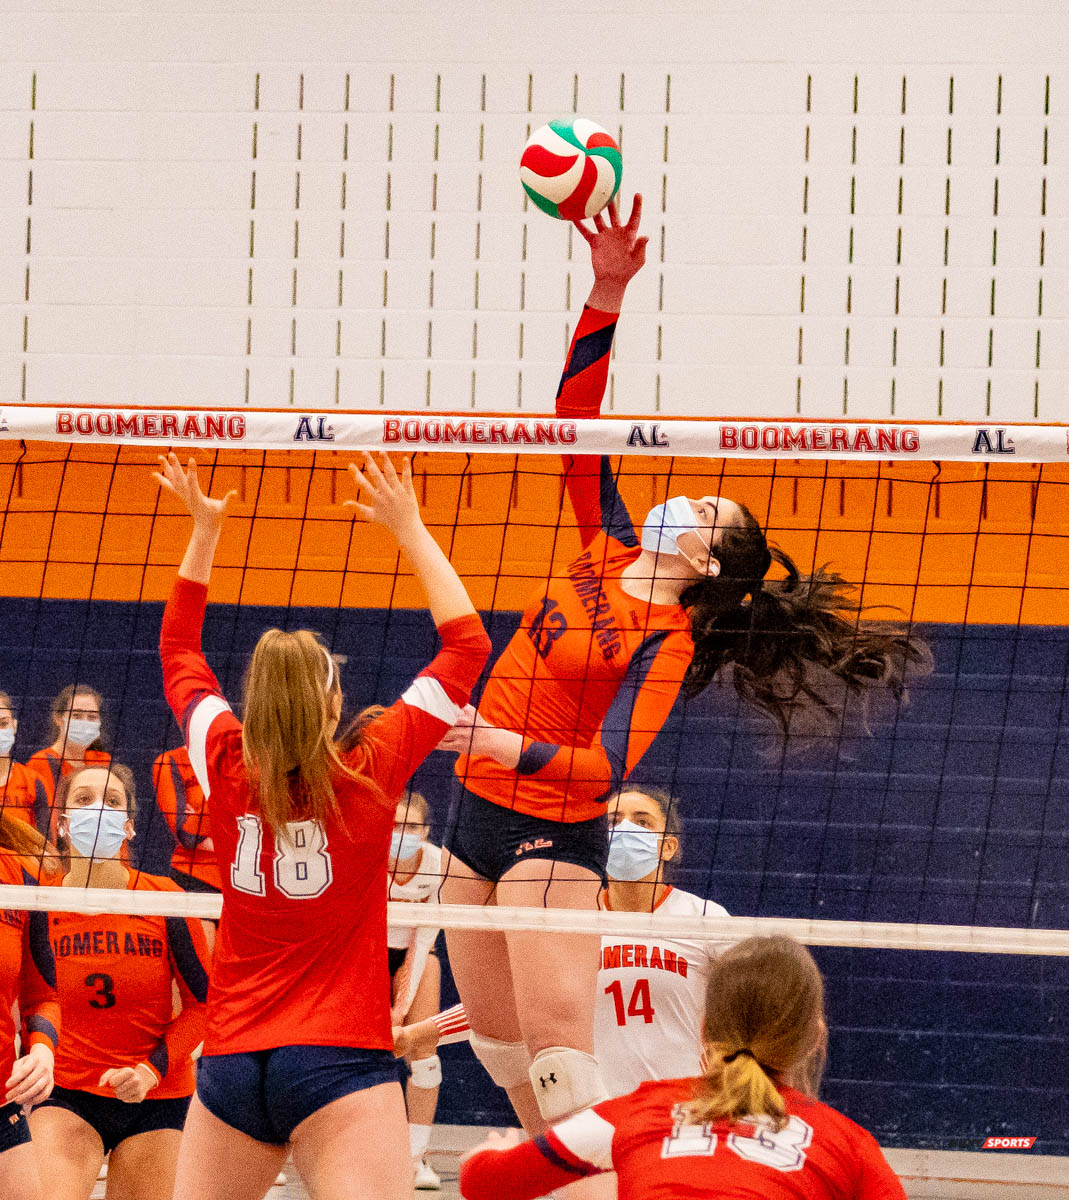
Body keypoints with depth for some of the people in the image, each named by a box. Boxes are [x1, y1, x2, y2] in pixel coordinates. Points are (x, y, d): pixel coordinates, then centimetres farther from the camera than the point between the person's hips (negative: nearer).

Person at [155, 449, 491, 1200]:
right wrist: (408, 527, 9)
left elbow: (179, 655, 22)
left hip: (232, 1063, 4)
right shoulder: (370, 774, -5)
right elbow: (468, 644, 4)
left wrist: (204, 531, 25)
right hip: (339, 1056, -4)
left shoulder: (228, 770, 3)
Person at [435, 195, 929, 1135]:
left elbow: (608, 768, -23)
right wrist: (608, 295, -8)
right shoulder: (608, 552, 4)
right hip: (478, 811, 8)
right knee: (497, 1041, 13)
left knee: (558, 1051, -17)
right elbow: (576, 420, 2)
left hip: (553, 836, -8)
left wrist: (516, 747, -37)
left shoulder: (667, 644, -15)